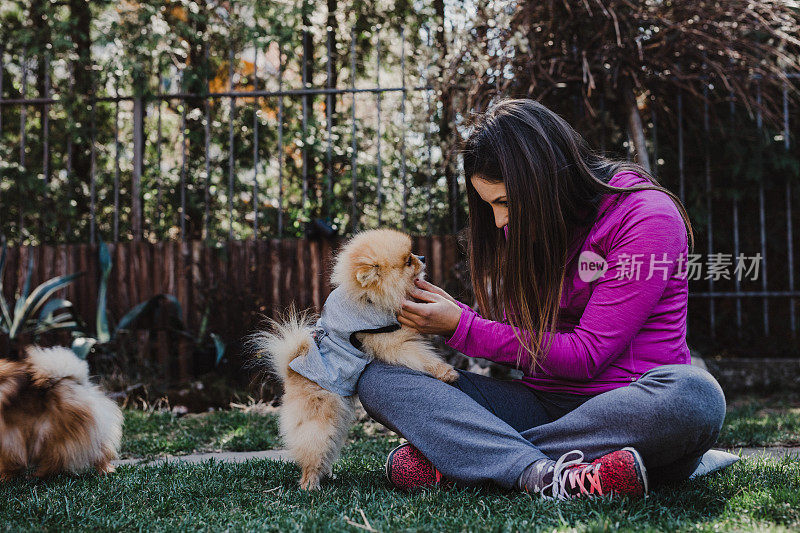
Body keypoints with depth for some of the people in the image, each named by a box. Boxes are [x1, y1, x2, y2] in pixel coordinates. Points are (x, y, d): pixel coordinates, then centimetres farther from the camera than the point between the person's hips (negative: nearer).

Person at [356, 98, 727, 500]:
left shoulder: (646, 215, -11)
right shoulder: (522, 226, 10)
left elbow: (585, 356, -14)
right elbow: (524, 342, 12)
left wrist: (461, 327, -12)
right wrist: (454, 313, -5)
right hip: (544, 403, 5)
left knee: (693, 395, -41)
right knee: (378, 378, -13)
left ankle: (451, 460, -32)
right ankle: (544, 475, -37)